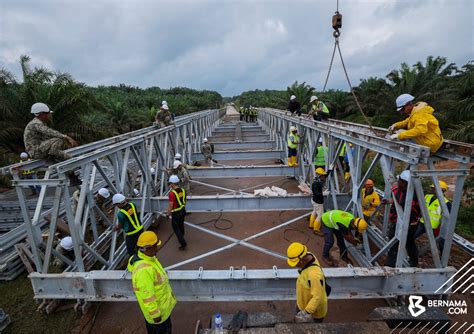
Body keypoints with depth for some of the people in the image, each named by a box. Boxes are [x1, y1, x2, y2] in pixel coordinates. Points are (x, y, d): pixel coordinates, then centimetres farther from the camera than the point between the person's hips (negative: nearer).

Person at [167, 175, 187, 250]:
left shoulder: (172, 193, -25)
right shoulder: (183, 190, -3)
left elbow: (170, 205, -21)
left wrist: (169, 214, -7)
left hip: (176, 213, -7)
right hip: (183, 211, 7)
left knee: (176, 228, 5)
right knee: (181, 225, 25)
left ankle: (183, 243, 0)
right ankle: (181, 238, 44)